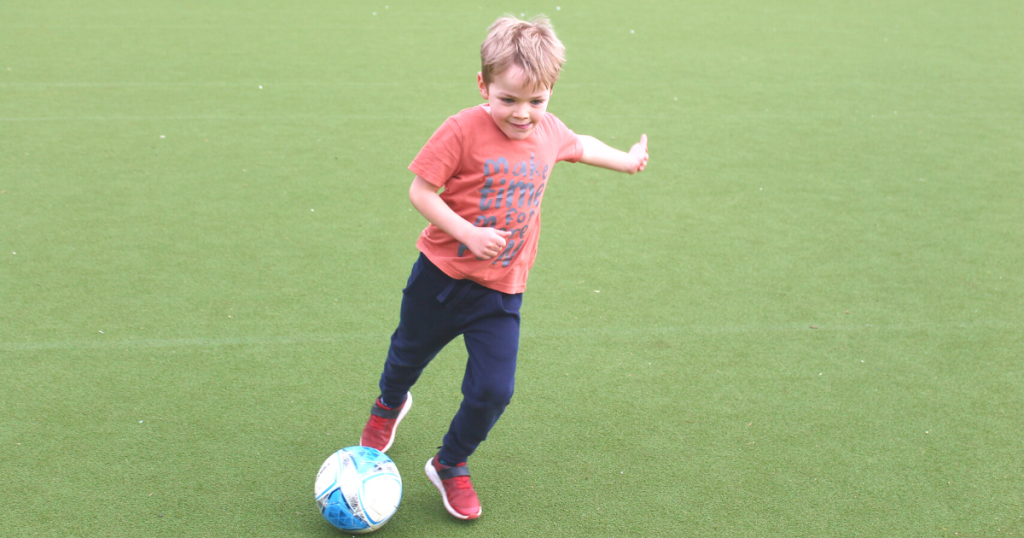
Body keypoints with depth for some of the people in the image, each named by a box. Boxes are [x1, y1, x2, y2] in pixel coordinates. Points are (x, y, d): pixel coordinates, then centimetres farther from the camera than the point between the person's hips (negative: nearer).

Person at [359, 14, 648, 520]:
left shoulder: (550, 132, -4)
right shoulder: (463, 130, -20)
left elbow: (579, 146, 20)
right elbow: (420, 191, -19)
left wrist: (626, 160, 28)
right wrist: (467, 232, -29)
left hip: (501, 291, 3)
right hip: (442, 275, -2)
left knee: (493, 391, -5)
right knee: (409, 356, 21)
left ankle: (450, 465, 22)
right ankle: (390, 404, 58)